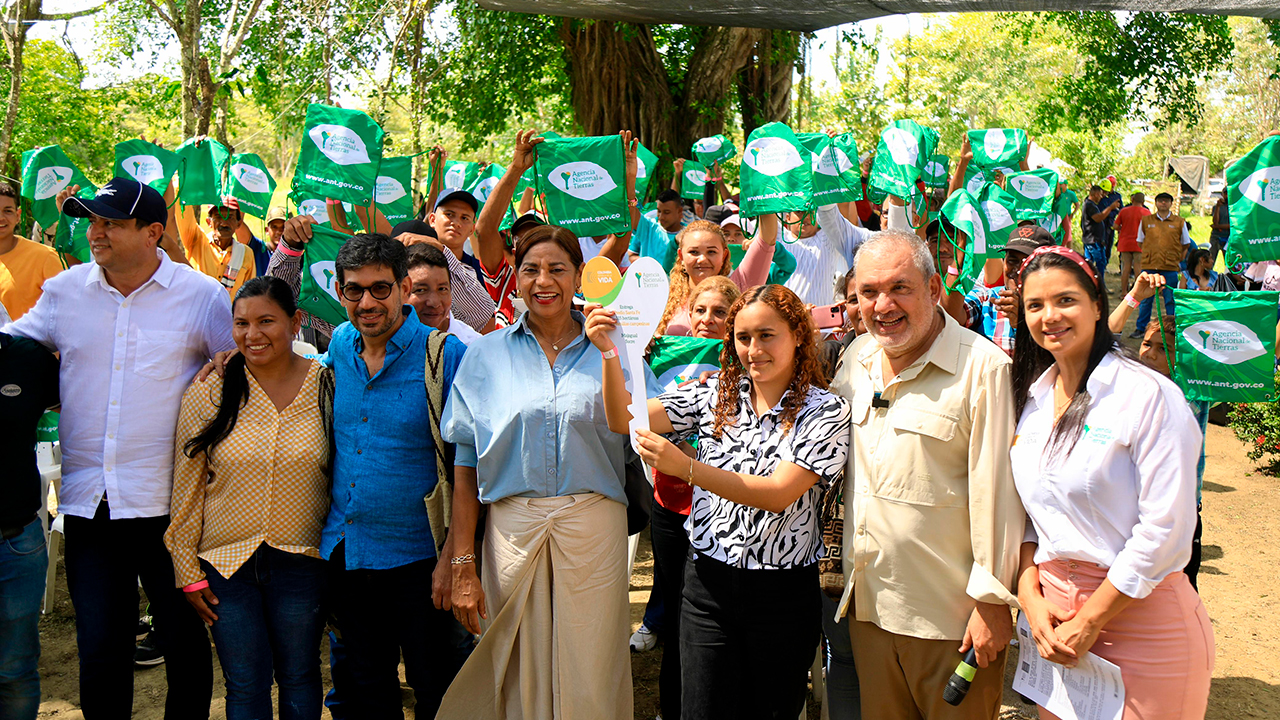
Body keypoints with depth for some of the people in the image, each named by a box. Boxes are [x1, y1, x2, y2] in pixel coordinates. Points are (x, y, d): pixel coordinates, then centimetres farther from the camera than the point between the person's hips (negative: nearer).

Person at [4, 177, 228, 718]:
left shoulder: (203, 295, -4)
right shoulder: (64, 291, 6)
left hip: (170, 503, -2)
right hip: (87, 503, 3)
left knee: (184, 643, 10)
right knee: (99, 652, 8)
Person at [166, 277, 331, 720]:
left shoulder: (327, 387, -4)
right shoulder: (209, 392, -3)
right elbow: (186, 488, 1)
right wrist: (187, 572, 0)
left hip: (302, 562, 0)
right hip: (226, 563, 1)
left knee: (299, 678, 14)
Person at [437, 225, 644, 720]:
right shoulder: (486, 355, 8)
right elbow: (466, 461, 6)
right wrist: (462, 565, 1)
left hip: (594, 525, 0)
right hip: (511, 525, 1)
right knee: (519, 677, 7)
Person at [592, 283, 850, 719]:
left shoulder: (826, 412, -6)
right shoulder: (716, 395, 5)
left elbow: (778, 494, -18)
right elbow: (624, 420, 0)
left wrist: (686, 467, -27)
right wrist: (610, 352, -16)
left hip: (784, 591, -2)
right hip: (708, 582, 2)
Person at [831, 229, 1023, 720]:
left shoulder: (983, 368, -16)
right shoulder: (857, 357, 6)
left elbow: (996, 492, -15)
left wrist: (992, 598, -12)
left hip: (951, 617, -6)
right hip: (866, 605, 6)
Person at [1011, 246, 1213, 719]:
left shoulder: (1150, 395, -13)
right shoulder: (1033, 399, 6)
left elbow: (1165, 528, -17)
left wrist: (1089, 622, -14)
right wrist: (1030, 596, -5)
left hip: (1142, 618, -5)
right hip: (1055, 613, 5)